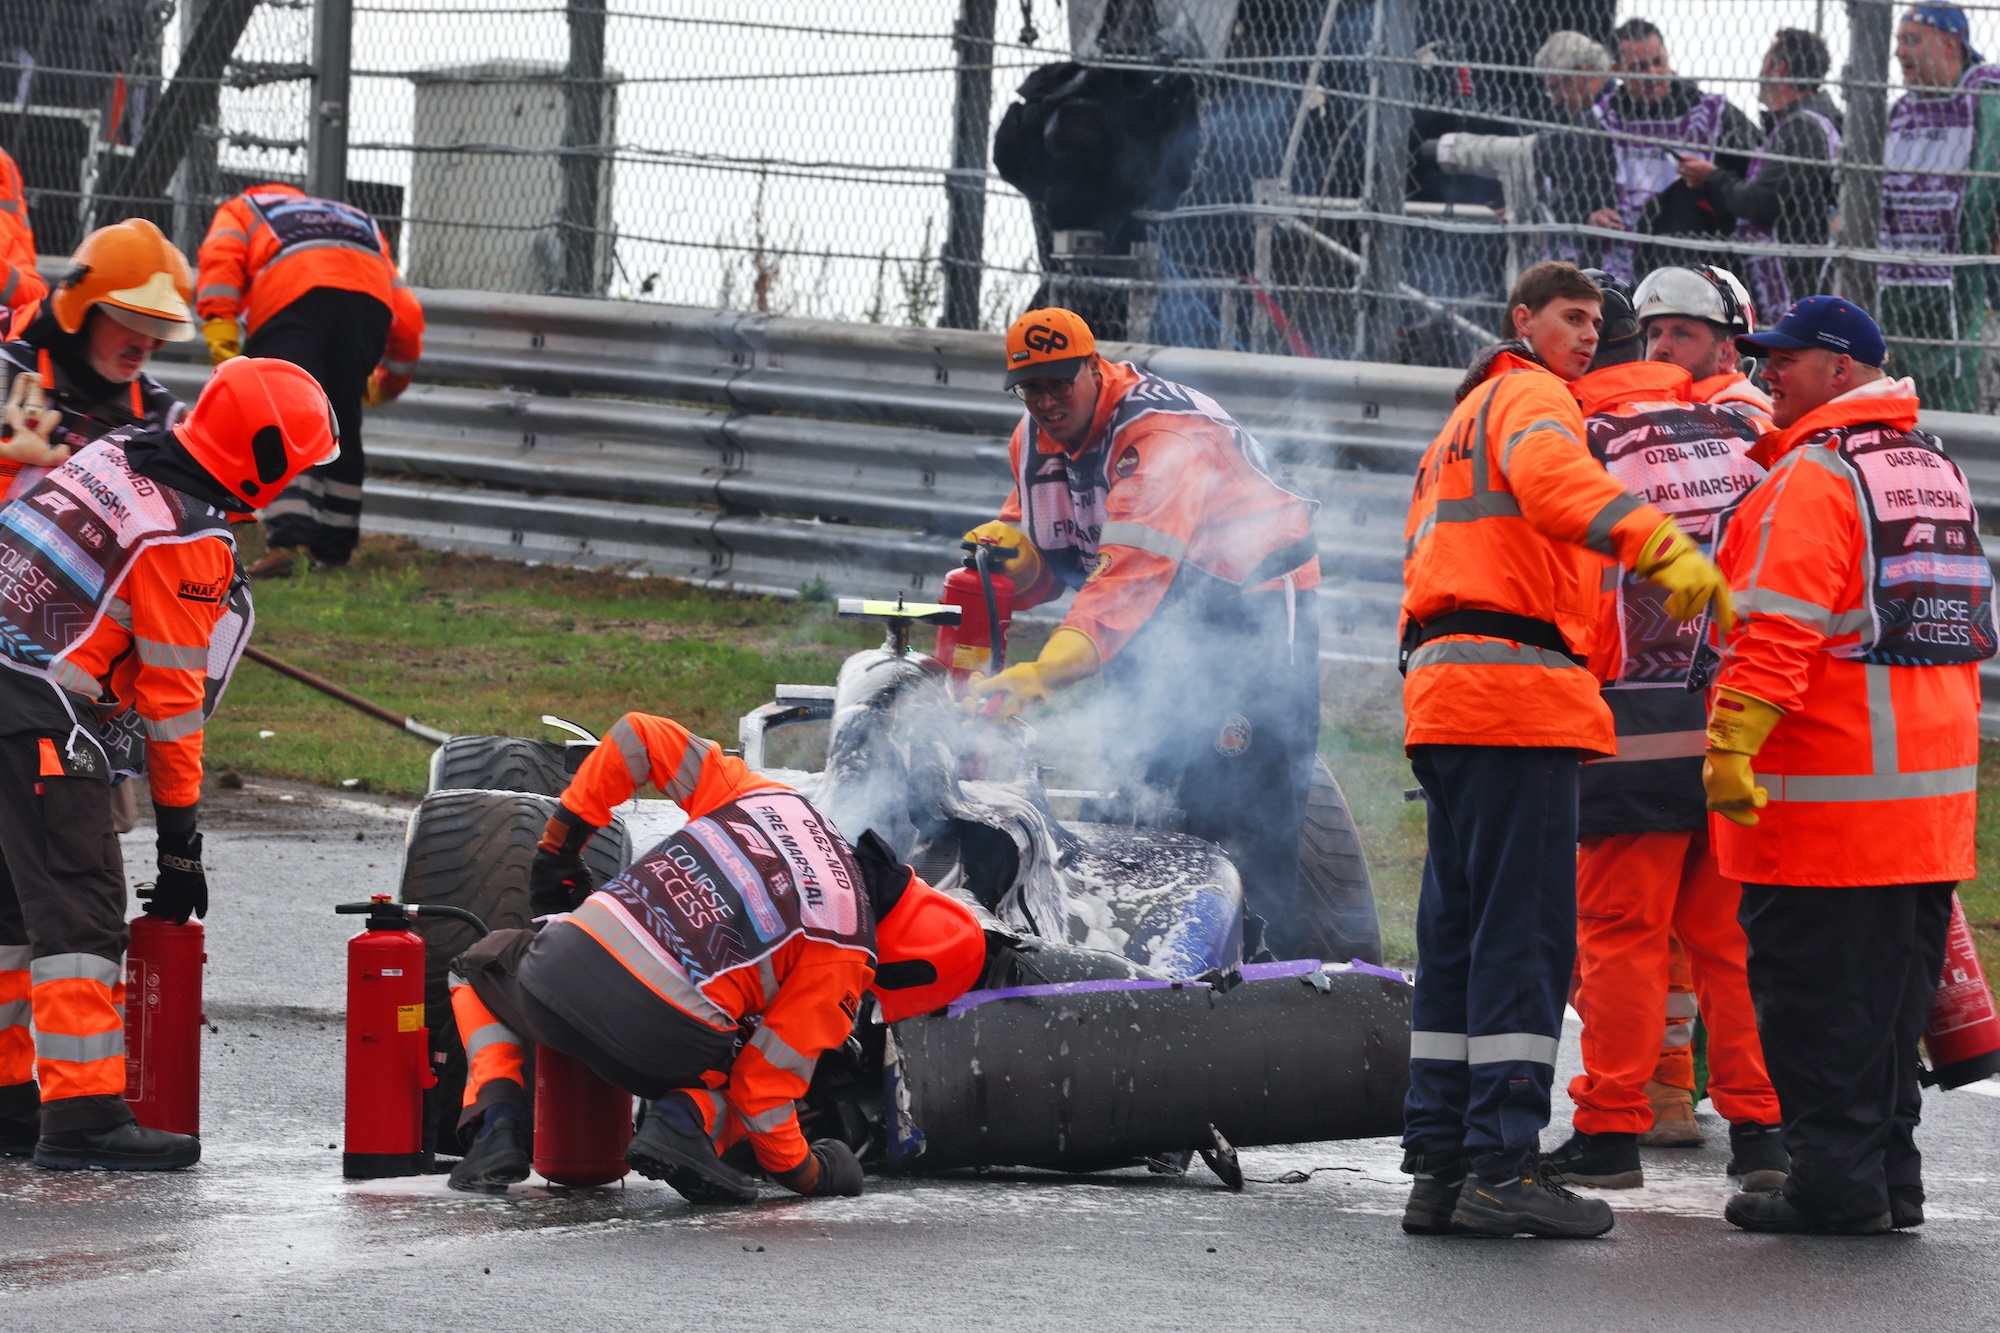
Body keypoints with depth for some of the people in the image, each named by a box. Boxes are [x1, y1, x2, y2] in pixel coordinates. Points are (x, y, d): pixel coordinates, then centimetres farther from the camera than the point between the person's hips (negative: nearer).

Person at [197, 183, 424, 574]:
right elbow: (407, 318, 32)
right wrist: (390, 382, 45)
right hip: (370, 299, 3)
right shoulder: (362, 223, 42)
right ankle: (333, 547, 22)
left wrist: (218, 323, -2)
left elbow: (221, 257, 9)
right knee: (341, 424, 18)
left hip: (287, 300, -3)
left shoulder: (240, 210, 34)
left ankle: (285, 539, -26)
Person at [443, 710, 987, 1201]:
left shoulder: (758, 794, 16)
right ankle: (687, 1119, -2)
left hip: (564, 960, 4)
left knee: (482, 966, 40)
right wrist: (804, 1172, 16)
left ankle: (496, 1123, 16)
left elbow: (638, 735, 17)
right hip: (658, 1045, -4)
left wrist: (559, 844, 25)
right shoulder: (844, 951, 0)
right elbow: (766, 1082, -1)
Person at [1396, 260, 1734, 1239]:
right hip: (1515, 681, -10)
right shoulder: (1530, 397, -2)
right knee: (1525, 933, -12)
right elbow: (1553, 478, -25)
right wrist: (1660, 544, -39)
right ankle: (1501, 1166, -17)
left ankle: (1438, 1162, 8)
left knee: (1460, 936, 10)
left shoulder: (1463, 424, 30)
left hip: (1443, 683, 10)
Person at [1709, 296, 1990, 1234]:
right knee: (1889, 998, 13)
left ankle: (1836, 1182, -5)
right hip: (1932, 789, 8)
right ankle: (1889, 1174, 17)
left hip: (1825, 797, -8)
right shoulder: (1939, 471, 16)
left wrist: (1732, 743, -24)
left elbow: (1776, 624, -21)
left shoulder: (1811, 476, -12)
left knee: (1812, 994, -3)